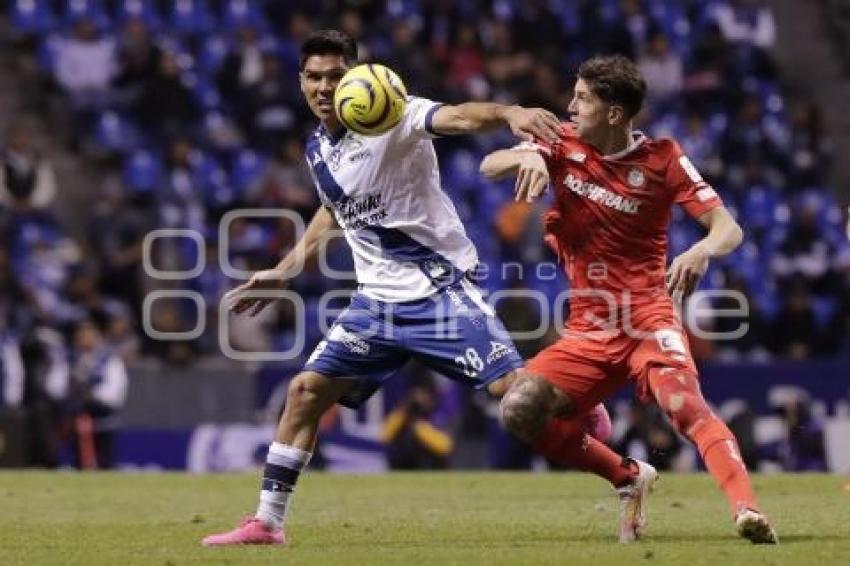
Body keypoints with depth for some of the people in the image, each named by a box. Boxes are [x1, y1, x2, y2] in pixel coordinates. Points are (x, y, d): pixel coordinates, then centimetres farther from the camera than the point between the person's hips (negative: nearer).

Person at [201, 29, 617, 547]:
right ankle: (267, 523, 10)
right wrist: (285, 271, 29)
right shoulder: (318, 149, 8)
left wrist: (506, 113, -57)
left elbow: (457, 116, -36)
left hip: (442, 289, -7)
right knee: (306, 389, 0)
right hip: (377, 300, 7)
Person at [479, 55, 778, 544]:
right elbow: (489, 167, -4)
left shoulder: (662, 158, -5)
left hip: (648, 316, -5)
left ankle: (747, 510, -41)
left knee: (686, 403, -30)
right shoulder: (563, 145, 5)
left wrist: (702, 251, -33)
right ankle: (629, 479, 6)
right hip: (588, 329, 5)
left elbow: (728, 228, -9)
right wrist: (527, 157, -28)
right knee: (519, 411, -11)